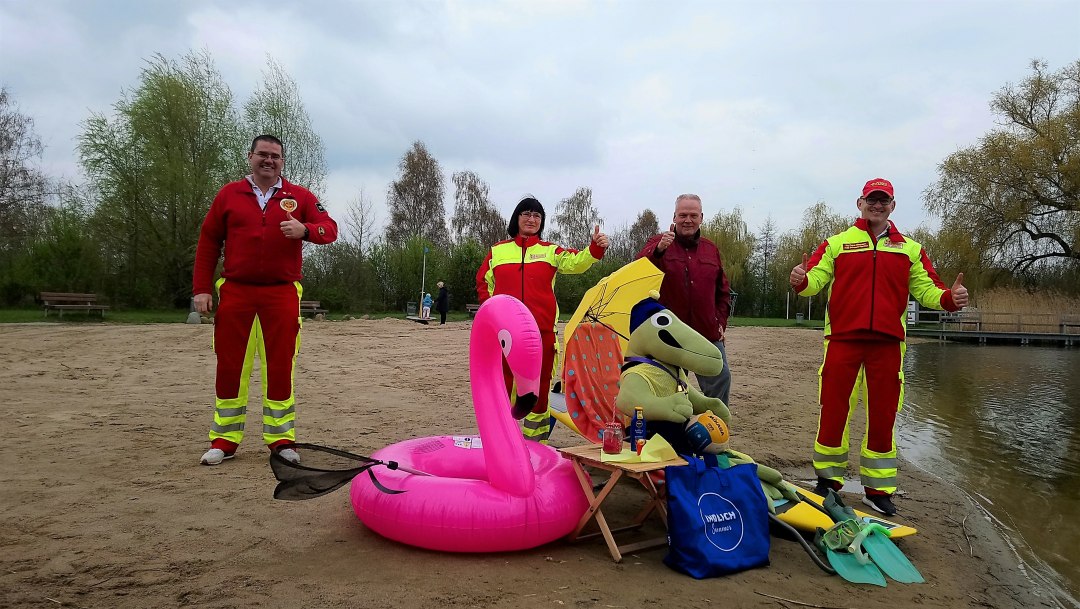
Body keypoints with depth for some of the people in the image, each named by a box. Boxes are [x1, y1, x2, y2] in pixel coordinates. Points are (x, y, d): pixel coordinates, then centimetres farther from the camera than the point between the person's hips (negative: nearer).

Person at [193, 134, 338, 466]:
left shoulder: (299, 196, 8)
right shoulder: (228, 194, 9)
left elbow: (330, 229, 1)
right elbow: (208, 242, 9)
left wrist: (305, 230, -22)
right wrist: (202, 288, 2)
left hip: (282, 294, 0)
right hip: (235, 292, 1)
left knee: (280, 367, 2)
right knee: (230, 366, 4)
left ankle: (281, 439, 11)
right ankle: (225, 439, 15)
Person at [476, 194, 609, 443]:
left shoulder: (550, 251, 10)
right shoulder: (497, 251, 12)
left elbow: (576, 262, -7)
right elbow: (483, 283, 19)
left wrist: (595, 248, -25)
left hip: (541, 330, 0)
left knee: (539, 385, 5)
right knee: (501, 383, 3)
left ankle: (536, 438, 17)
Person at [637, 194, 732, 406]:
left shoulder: (711, 249, 13)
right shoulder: (657, 243, 0)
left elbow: (723, 291, 19)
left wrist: (721, 322, 8)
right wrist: (658, 250, -38)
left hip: (708, 334, 3)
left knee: (720, 379, 3)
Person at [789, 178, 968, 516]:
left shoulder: (910, 249, 15)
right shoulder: (837, 243, 9)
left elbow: (926, 289, 10)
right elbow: (815, 278, -2)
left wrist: (950, 297, -11)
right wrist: (802, 280, -25)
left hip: (888, 342, 2)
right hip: (843, 339, -2)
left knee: (883, 417, 5)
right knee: (833, 411, 2)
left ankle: (877, 489, 17)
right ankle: (828, 479, 17)